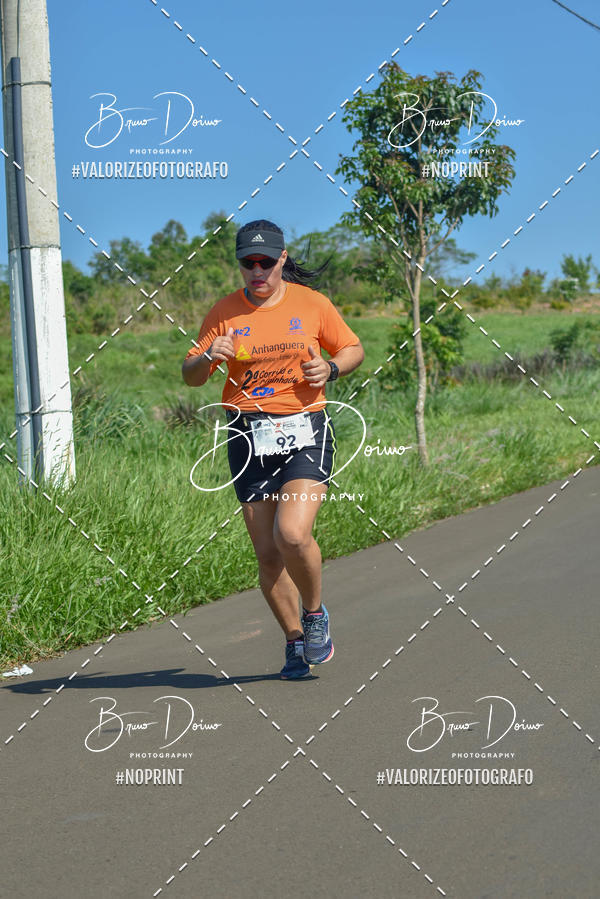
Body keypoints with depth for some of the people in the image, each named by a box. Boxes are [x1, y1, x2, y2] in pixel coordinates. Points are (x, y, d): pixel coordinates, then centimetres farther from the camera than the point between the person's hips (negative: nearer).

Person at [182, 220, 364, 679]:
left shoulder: (311, 303, 3)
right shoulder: (224, 312, 5)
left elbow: (354, 349, 14)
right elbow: (191, 375, 6)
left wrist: (330, 368, -7)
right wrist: (209, 356, -16)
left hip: (306, 431, -2)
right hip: (249, 438, 2)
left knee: (293, 534, -21)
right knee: (267, 553, 3)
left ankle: (316, 613, 7)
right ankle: (296, 641, 22)